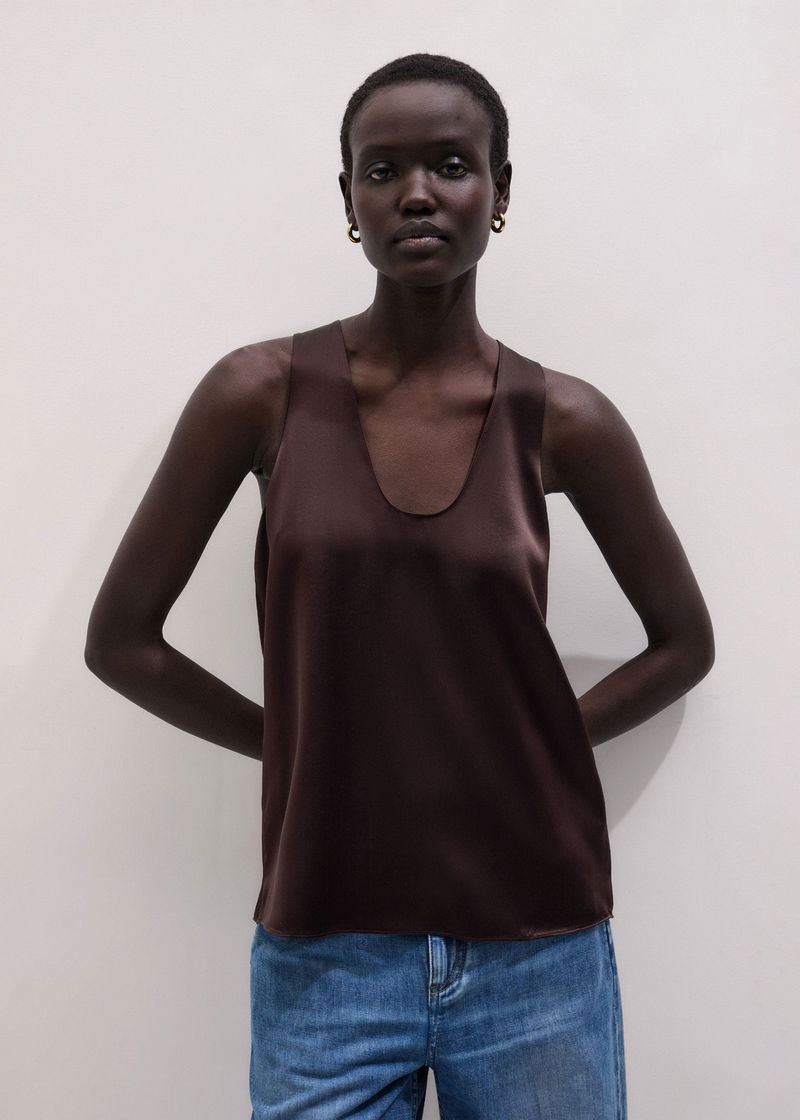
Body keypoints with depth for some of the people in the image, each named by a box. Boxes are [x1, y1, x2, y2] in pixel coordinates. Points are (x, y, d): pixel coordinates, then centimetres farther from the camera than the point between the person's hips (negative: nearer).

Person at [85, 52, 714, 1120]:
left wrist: (537, 743, 0)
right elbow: (120, 640, 1)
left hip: (537, 957, 1)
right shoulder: (263, 392, -5)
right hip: (325, 956, -1)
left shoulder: (563, 420, -2)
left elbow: (685, 643, 10)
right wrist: (296, 742, 0)